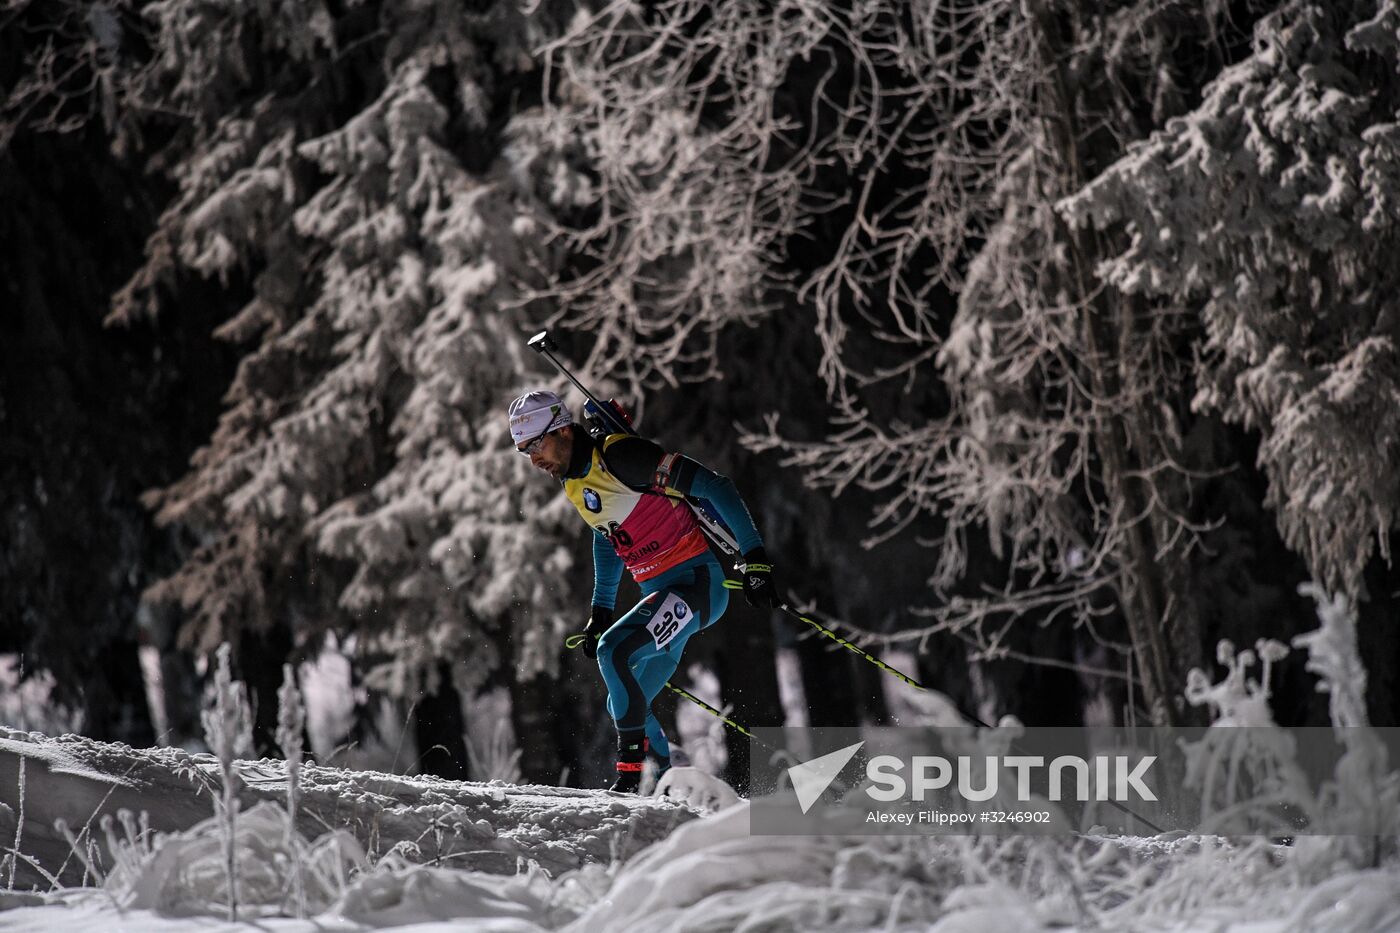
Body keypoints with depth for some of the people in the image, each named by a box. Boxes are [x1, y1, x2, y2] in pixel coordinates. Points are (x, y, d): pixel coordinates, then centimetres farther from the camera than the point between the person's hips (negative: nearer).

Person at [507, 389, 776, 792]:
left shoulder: (619, 455, -18)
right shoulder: (573, 481, 8)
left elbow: (713, 486, -19)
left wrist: (754, 557, -22)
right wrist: (600, 611, 24)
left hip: (697, 582, -9)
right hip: (660, 593, 9)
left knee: (613, 649, -26)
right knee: (623, 706, 9)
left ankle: (633, 767, -21)